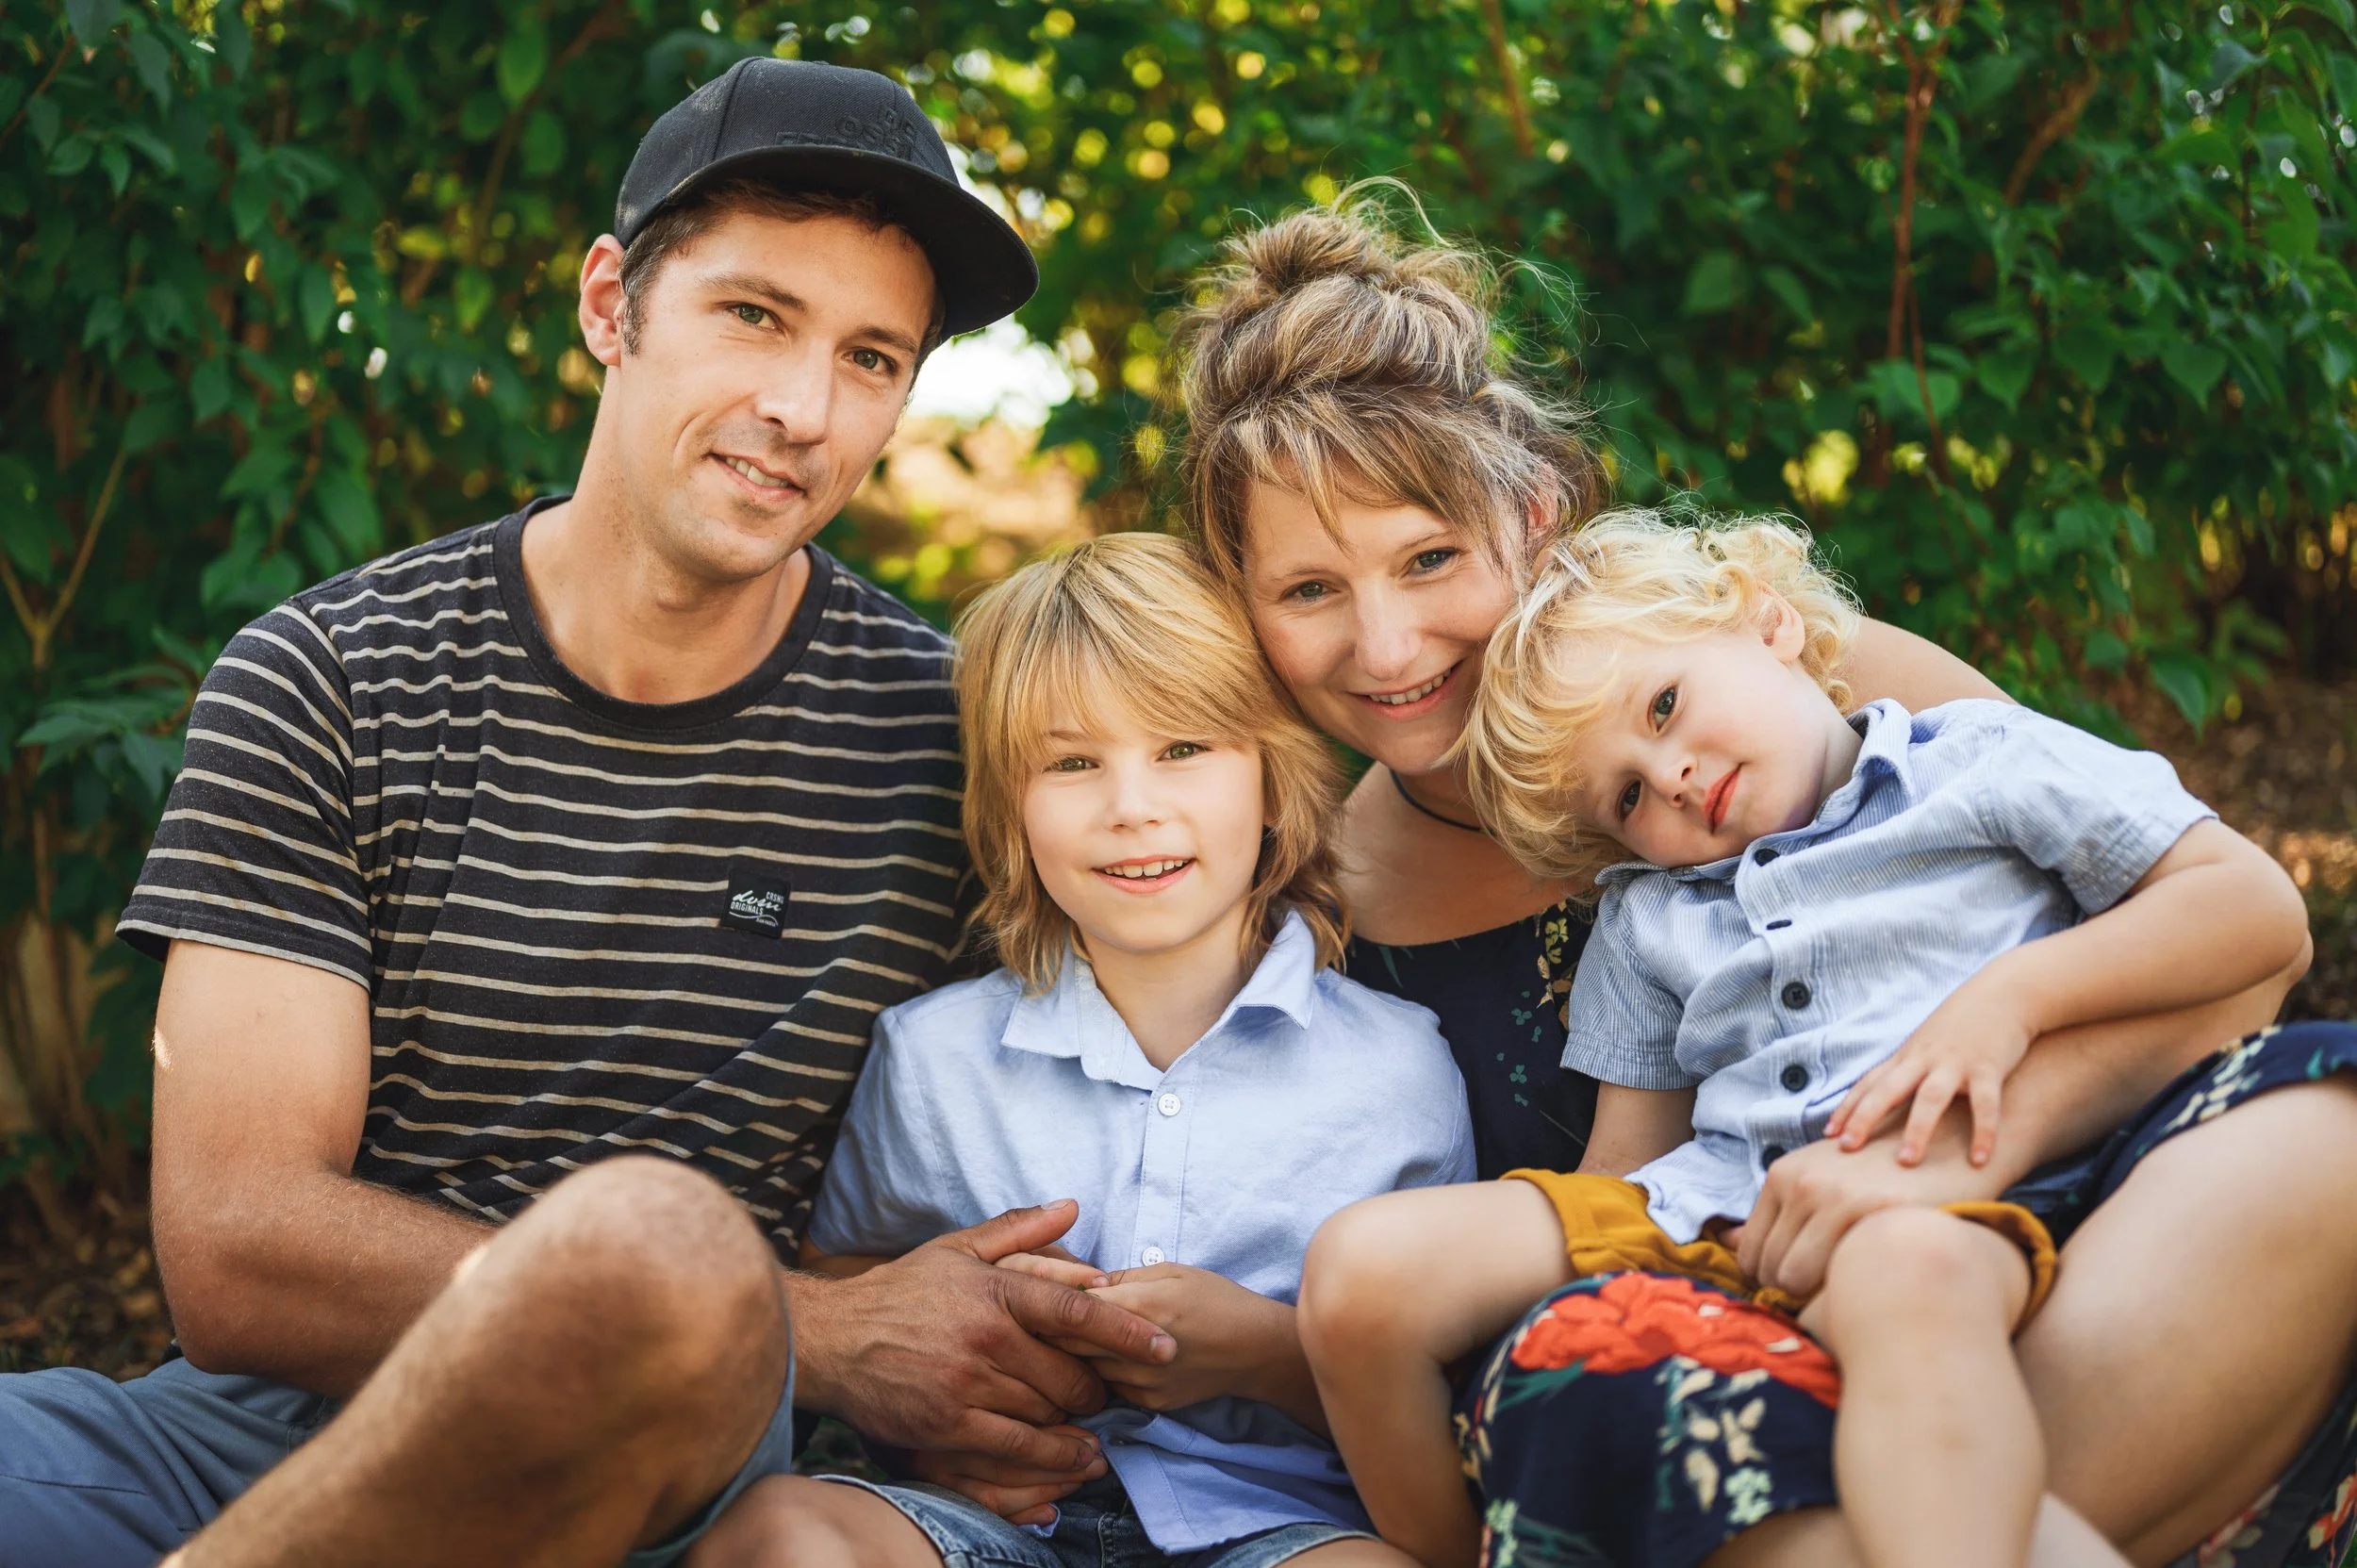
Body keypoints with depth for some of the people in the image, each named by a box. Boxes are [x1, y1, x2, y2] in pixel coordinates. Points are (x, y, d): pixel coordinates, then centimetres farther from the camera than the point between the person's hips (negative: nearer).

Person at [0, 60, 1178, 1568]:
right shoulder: (326, 684, 0)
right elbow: (235, 1262, -9)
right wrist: (820, 1332, -17)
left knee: (654, 1235, -33)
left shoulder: (941, 731, 0)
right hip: (272, 1428, -1)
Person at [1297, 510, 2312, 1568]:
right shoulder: (1644, 915, 25)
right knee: (1362, 1264, -17)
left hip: (1939, 1210, -5)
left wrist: (2011, 995, -8)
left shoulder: (1982, 761, 12)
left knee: (1908, 1275, -43)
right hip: (1704, 1203, 5)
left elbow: (2262, 907, 5)